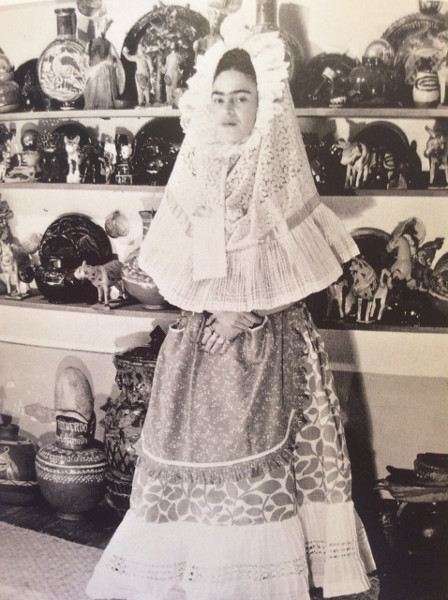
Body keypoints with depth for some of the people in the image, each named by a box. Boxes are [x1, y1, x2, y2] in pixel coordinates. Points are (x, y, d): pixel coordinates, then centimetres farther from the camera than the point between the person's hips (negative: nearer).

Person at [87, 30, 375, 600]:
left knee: (256, 454, -5)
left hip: (265, 342, -3)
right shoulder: (195, 171, 6)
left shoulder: (283, 177, -2)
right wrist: (212, 304, -6)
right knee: (189, 443, 5)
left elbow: (301, 273, -3)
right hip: (198, 337, 3)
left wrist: (250, 311, -13)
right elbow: (173, 269, 9)